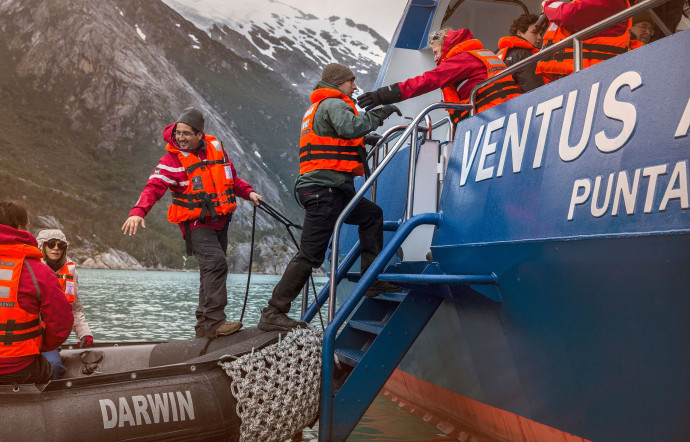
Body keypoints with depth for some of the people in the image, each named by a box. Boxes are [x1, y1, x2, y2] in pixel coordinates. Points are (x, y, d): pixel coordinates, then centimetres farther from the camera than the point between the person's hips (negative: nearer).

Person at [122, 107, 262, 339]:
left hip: (219, 220, 6)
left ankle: (205, 324, 22)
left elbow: (231, 177, 20)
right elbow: (154, 187, -22)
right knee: (215, 263, -23)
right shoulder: (172, 159, -9)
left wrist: (248, 192, 7)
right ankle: (214, 322, -21)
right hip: (195, 223, -6)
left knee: (213, 269, 11)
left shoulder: (215, 147, 7)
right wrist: (138, 211, -38)